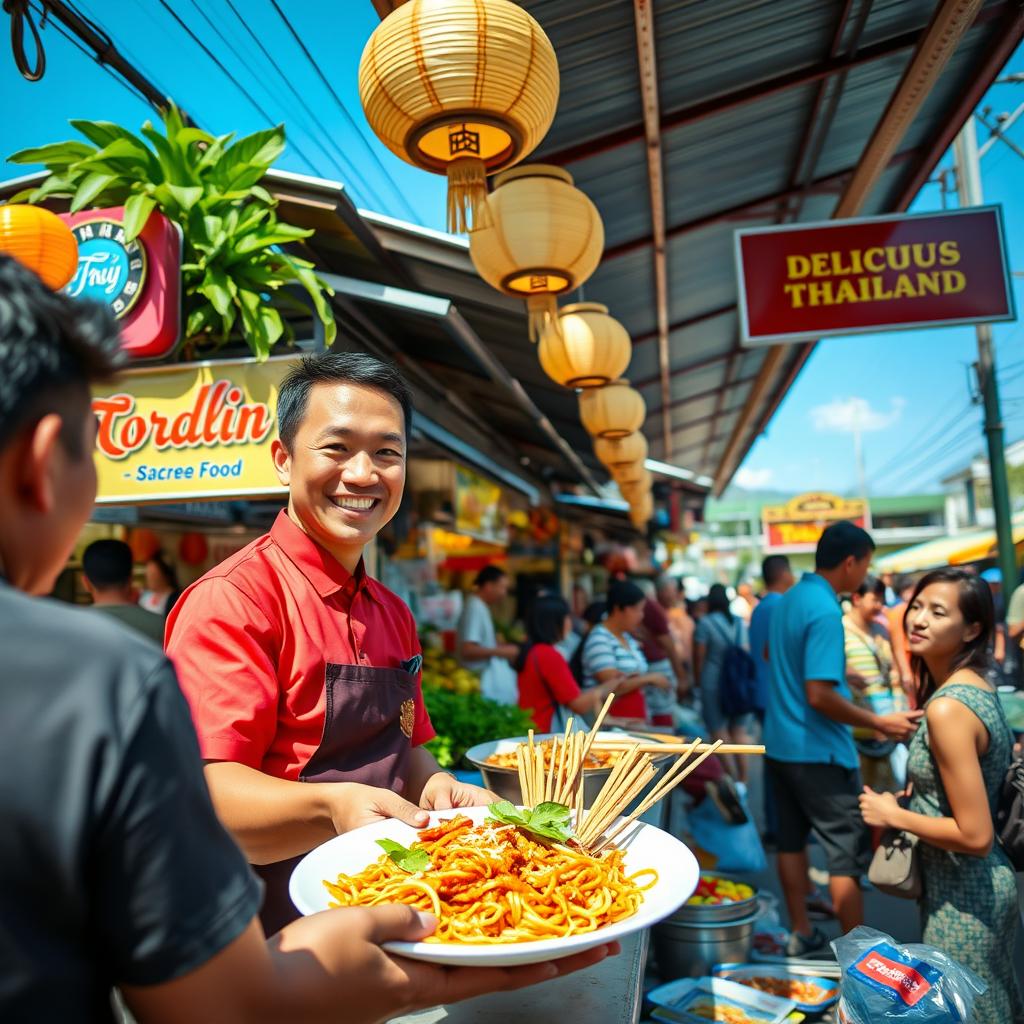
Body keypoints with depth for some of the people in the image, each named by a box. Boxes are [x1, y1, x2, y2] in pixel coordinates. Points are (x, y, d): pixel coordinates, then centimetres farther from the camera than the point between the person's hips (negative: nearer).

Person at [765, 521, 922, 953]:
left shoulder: (787, 599, 6)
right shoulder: (826, 611, -22)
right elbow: (819, 695, -26)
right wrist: (880, 723, -16)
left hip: (779, 743, 9)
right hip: (819, 752, -9)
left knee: (792, 838, 16)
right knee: (848, 851, 3)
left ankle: (800, 932, 28)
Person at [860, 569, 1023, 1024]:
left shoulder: (947, 709, -28)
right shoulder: (977, 684, 1)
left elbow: (975, 836, -27)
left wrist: (893, 815, -16)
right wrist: (917, 793, 7)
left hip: (964, 894, -9)